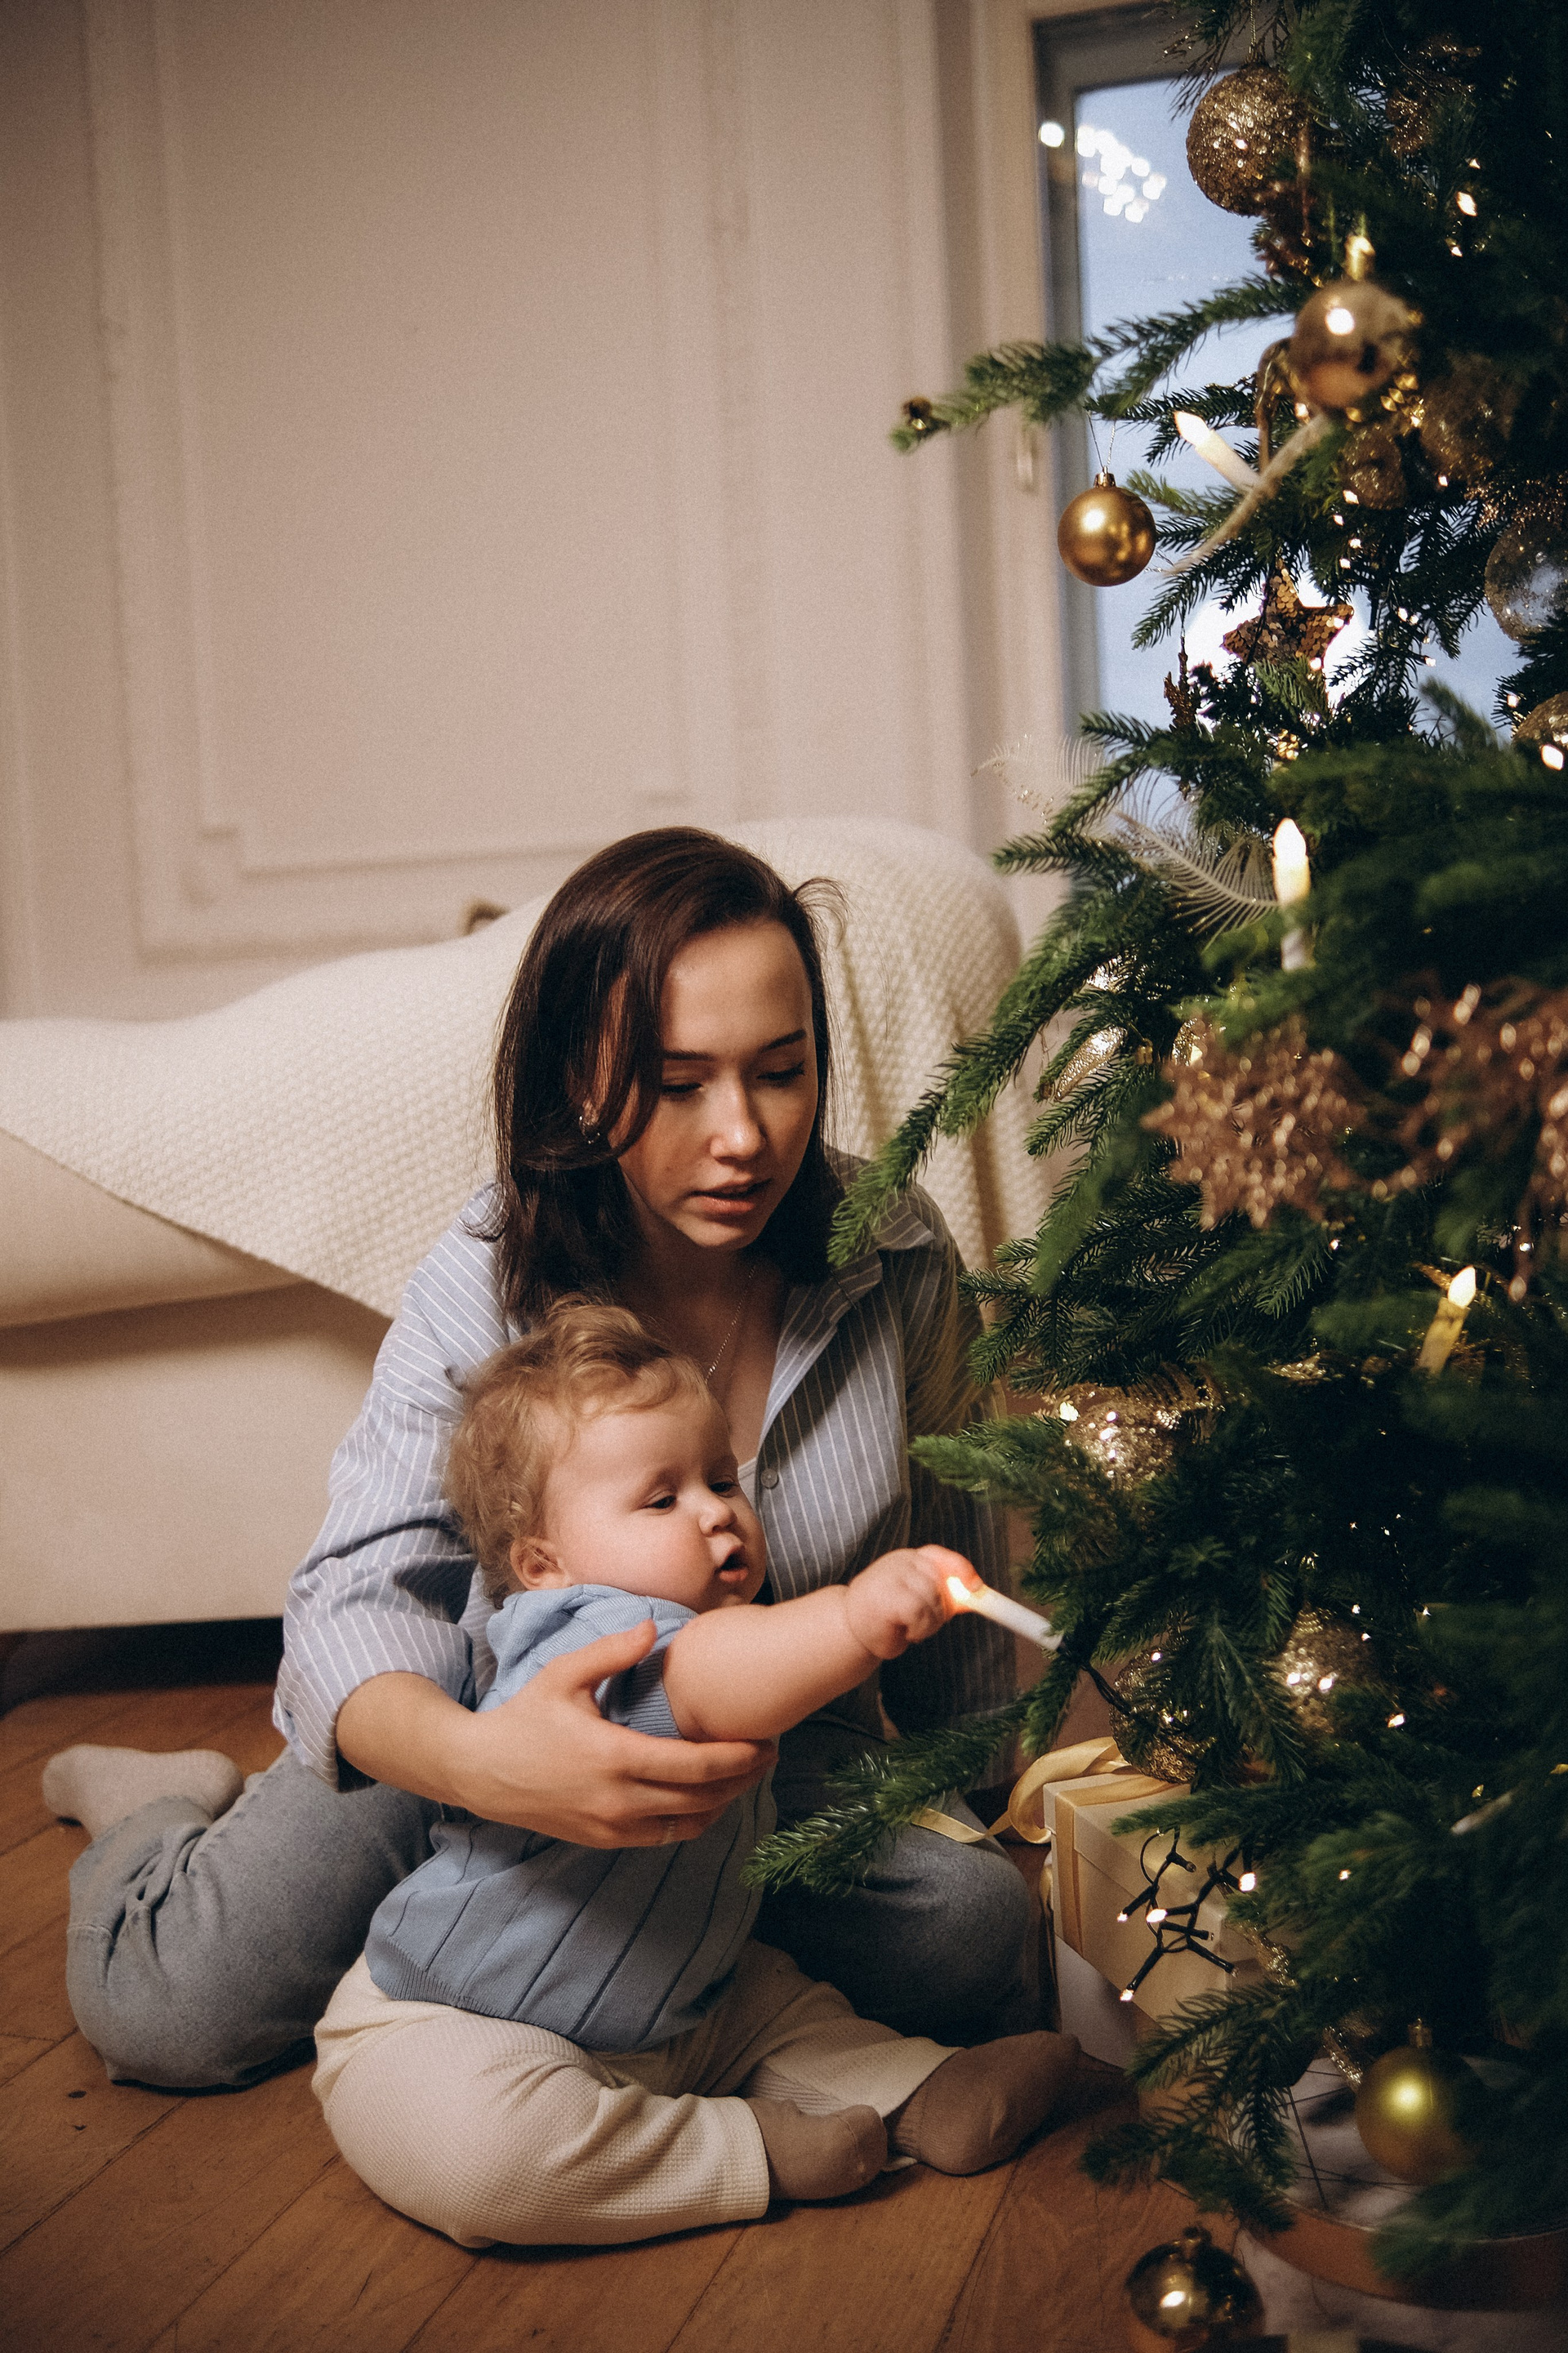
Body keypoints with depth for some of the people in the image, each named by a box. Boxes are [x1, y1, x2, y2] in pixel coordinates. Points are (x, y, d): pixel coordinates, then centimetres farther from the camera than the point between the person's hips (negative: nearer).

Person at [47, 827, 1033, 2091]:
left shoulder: (898, 1255, -16)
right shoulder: (487, 1286, -22)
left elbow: (950, 1539, 1)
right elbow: (362, 1590, -31)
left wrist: (969, 1789, 13)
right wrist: (475, 1760, -54)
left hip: (784, 1747, 2)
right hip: (503, 1721, -2)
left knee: (977, 1935, -25)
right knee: (167, 2009, -14)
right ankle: (162, 1808, 23)